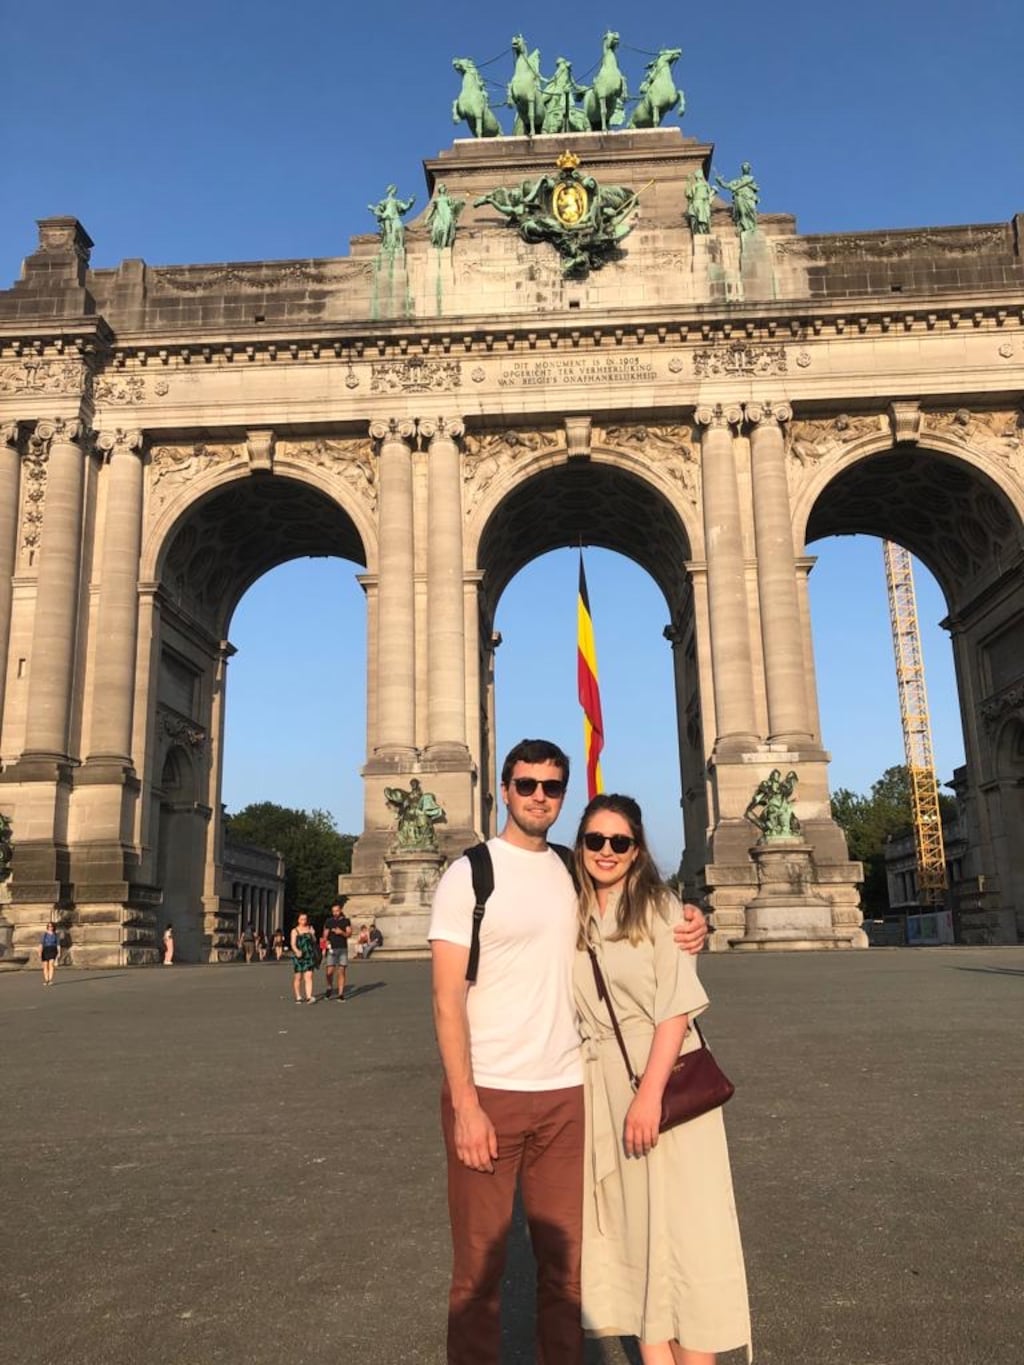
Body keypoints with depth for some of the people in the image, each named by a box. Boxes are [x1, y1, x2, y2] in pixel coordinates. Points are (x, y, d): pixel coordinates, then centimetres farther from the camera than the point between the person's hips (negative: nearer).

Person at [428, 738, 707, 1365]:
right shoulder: (470, 873, -6)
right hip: (488, 1094, -4)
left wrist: (688, 928, -2)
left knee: (566, 1263, 13)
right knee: (479, 1270, 7)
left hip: (565, 1094, 4)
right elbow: (448, 999, -10)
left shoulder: (575, 873, 7)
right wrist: (465, 1103, -17)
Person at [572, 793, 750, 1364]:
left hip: (664, 1078, -4)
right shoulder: (574, 916, 6)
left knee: (677, 1222, 1)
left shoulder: (659, 907, -7)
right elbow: (572, 1009, 10)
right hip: (600, 1086, 5)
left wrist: (649, 1093, -19)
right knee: (628, 1224, 11)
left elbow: (677, 1006, -13)